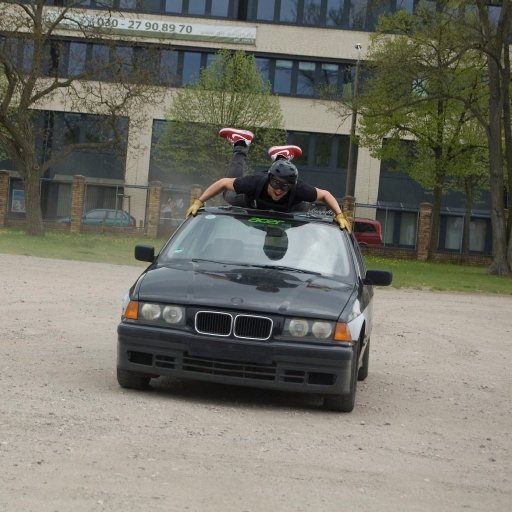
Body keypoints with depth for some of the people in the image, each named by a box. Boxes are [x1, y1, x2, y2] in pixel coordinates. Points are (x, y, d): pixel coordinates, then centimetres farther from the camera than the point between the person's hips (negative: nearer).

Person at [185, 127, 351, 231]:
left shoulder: (298, 189, -45)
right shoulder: (257, 182, -46)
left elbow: (325, 194, -28)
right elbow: (223, 183, -35)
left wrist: (339, 215, -38)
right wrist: (199, 201, -41)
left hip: (286, 211, 1)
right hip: (252, 203, -1)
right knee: (229, 195, 33)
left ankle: (282, 158, 41)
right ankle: (240, 145, 38)